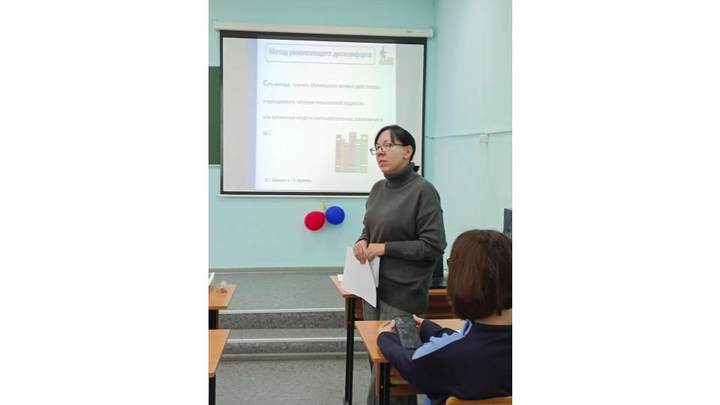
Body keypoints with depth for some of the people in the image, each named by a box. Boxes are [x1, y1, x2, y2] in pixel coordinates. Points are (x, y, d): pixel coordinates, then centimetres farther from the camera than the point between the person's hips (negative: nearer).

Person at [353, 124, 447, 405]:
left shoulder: (423, 191, -14)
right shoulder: (378, 189, 8)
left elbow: (433, 246, -16)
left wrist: (385, 248, -17)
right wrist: (362, 242, -1)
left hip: (403, 293, -8)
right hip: (374, 287, 8)